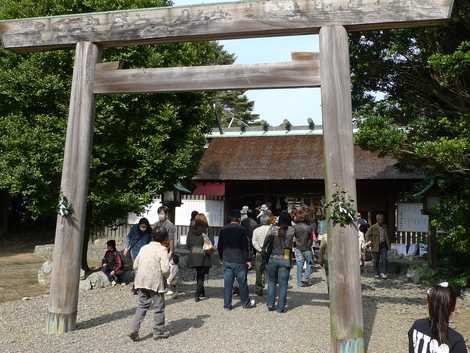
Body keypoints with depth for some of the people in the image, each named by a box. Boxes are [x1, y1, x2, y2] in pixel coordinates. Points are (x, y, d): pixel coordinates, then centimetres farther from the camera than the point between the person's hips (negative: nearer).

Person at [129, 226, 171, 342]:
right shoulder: (162, 250, -9)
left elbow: (135, 265, 11)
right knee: (159, 307, 9)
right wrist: (165, 275, 3)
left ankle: (134, 330, 0)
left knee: (142, 306, 12)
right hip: (156, 283, -5)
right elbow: (165, 269, -17)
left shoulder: (144, 248, 9)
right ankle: (159, 331, 17)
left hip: (141, 282, 5)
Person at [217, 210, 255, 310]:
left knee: (227, 283, 7)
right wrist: (247, 260, -4)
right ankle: (246, 303, 21)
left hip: (227, 261, 4)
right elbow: (245, 246, -10)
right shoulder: (242, 229, -9)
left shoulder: (223, 230, 4)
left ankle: (227, 305, 10)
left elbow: (219, 246, 9)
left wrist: (222, 257, 19)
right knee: (242, 283, 8)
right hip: (239, 261, -4)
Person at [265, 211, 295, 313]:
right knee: (283, 284, 7)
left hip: (273, 258, 2)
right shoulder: (291, 230, -7)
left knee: (272, 282, 17)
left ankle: (270, 304, 16)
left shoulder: (274, 229, -5)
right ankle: (281, 307, 11)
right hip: (285, 260, -1)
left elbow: (266, 241, -5)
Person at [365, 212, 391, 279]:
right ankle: (377, 273, 20)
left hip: (383, 245, 3)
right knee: (376, 260, 7)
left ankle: (383, 273, -6)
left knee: (384, 259, -9)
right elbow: (367, 235, -4)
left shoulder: (385, 227, 6)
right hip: (376, 246, -2)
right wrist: (368, 242, -14)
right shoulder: (373, 228, -8)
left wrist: (388, 243, 14)